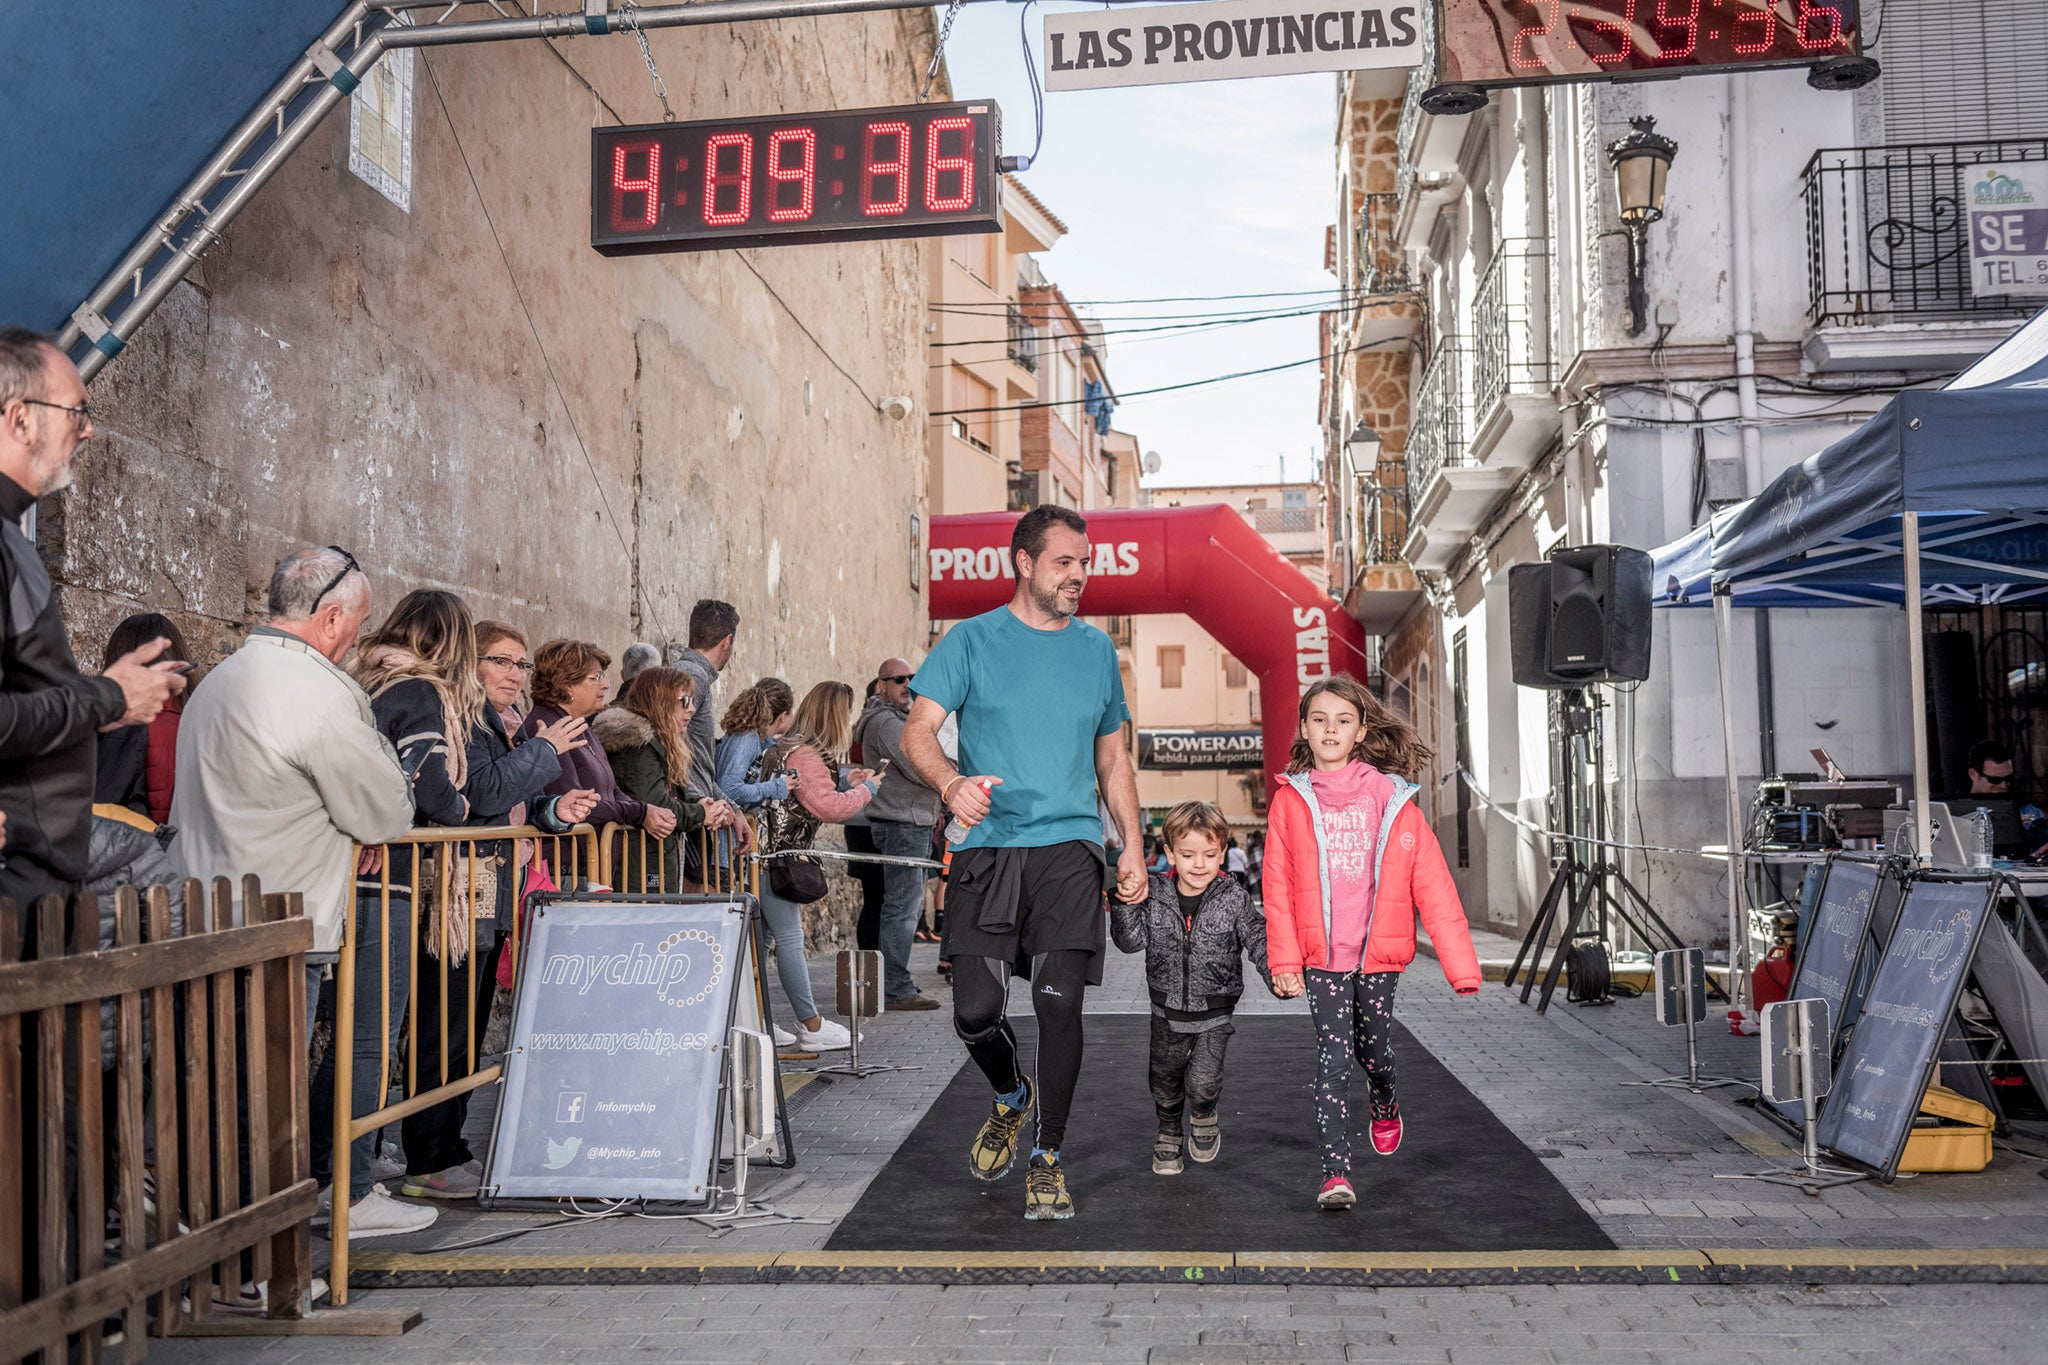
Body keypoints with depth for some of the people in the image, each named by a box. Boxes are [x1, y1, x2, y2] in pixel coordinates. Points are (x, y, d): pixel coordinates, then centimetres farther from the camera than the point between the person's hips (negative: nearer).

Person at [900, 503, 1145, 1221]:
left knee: (1059, 1002, -9)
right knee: (975, 1012, -4)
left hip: (1070, 846, 1)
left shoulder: (1097, 648, 13)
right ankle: (1013, 1097, 30)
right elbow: (918, 730, -4)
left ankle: (1048, 1156, 9)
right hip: (987, 847, -1)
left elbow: (1113, 758, 20)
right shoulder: (973, 639, 3)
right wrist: (951, 783, -25)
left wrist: (1133, 846, 11)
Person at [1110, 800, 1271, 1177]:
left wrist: (1277, 975, -25)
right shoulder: (1154, 895, -7)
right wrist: (1123, 904, -24)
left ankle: (1204, 1116, 23)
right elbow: (1131, 940, -9)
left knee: (1203, 1082, -12)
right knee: (1165, 1079, 16)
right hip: (1168, 1009, 2)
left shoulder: (1234, 898, -11)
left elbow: (1258, 940, -10)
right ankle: (1168, 1134, 42)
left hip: (1215, 1010, -2)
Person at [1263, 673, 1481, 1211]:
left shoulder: (1393, 799, -2)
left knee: (1373, 1048, 15)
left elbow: (1432, 886, -5)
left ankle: (1385, 1107, 47)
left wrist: (1461, 964, -10)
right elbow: (1278, 888, 0)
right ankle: (1335, 1173, -5)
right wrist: (1284, 961, -7)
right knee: (1333, 1058, -7)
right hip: (1321, 955, -1)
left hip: (1379, 953, 1)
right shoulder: (1290, 800, 0)